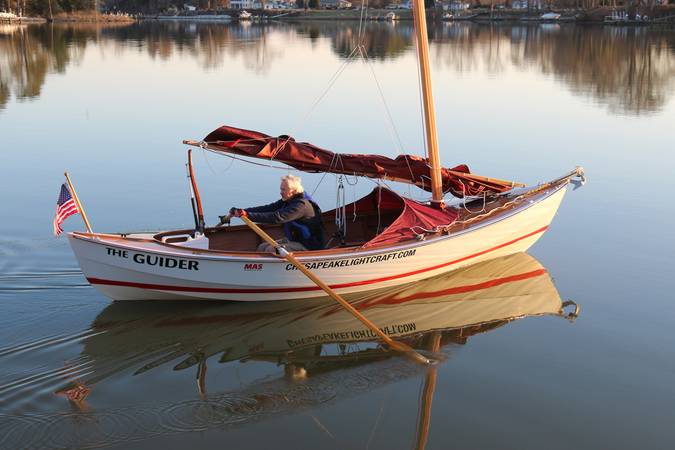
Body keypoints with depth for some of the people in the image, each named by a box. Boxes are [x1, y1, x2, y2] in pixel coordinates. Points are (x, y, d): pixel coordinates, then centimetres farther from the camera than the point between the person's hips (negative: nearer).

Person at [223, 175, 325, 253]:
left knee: (271, 250, -23)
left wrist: (249, 215, -39)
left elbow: (278, 217, -36)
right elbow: (267, 209, -2)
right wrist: (243, 211, -14)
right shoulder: (287, 201, 5)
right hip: (293, 240, 10)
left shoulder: (301, 205, -26)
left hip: (308, 246, -10)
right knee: (262, 247, 0)